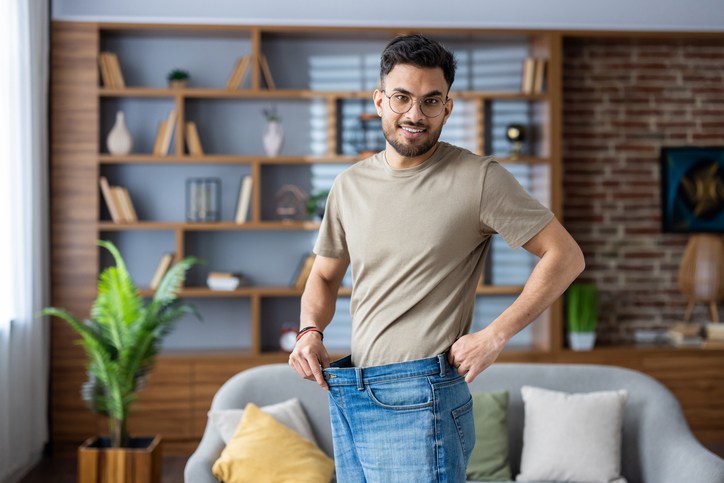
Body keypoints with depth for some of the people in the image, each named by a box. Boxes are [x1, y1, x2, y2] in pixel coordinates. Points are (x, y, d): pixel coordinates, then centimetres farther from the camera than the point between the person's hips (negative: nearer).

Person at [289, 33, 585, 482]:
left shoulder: (479, 179, -7)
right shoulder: (350, 185, 10)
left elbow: (565, 256, -6)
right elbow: (325, 277, 20)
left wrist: (493, 337, -11)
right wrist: (311, 332, 0)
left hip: (418, 399, -5)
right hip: (347, 397, 6)